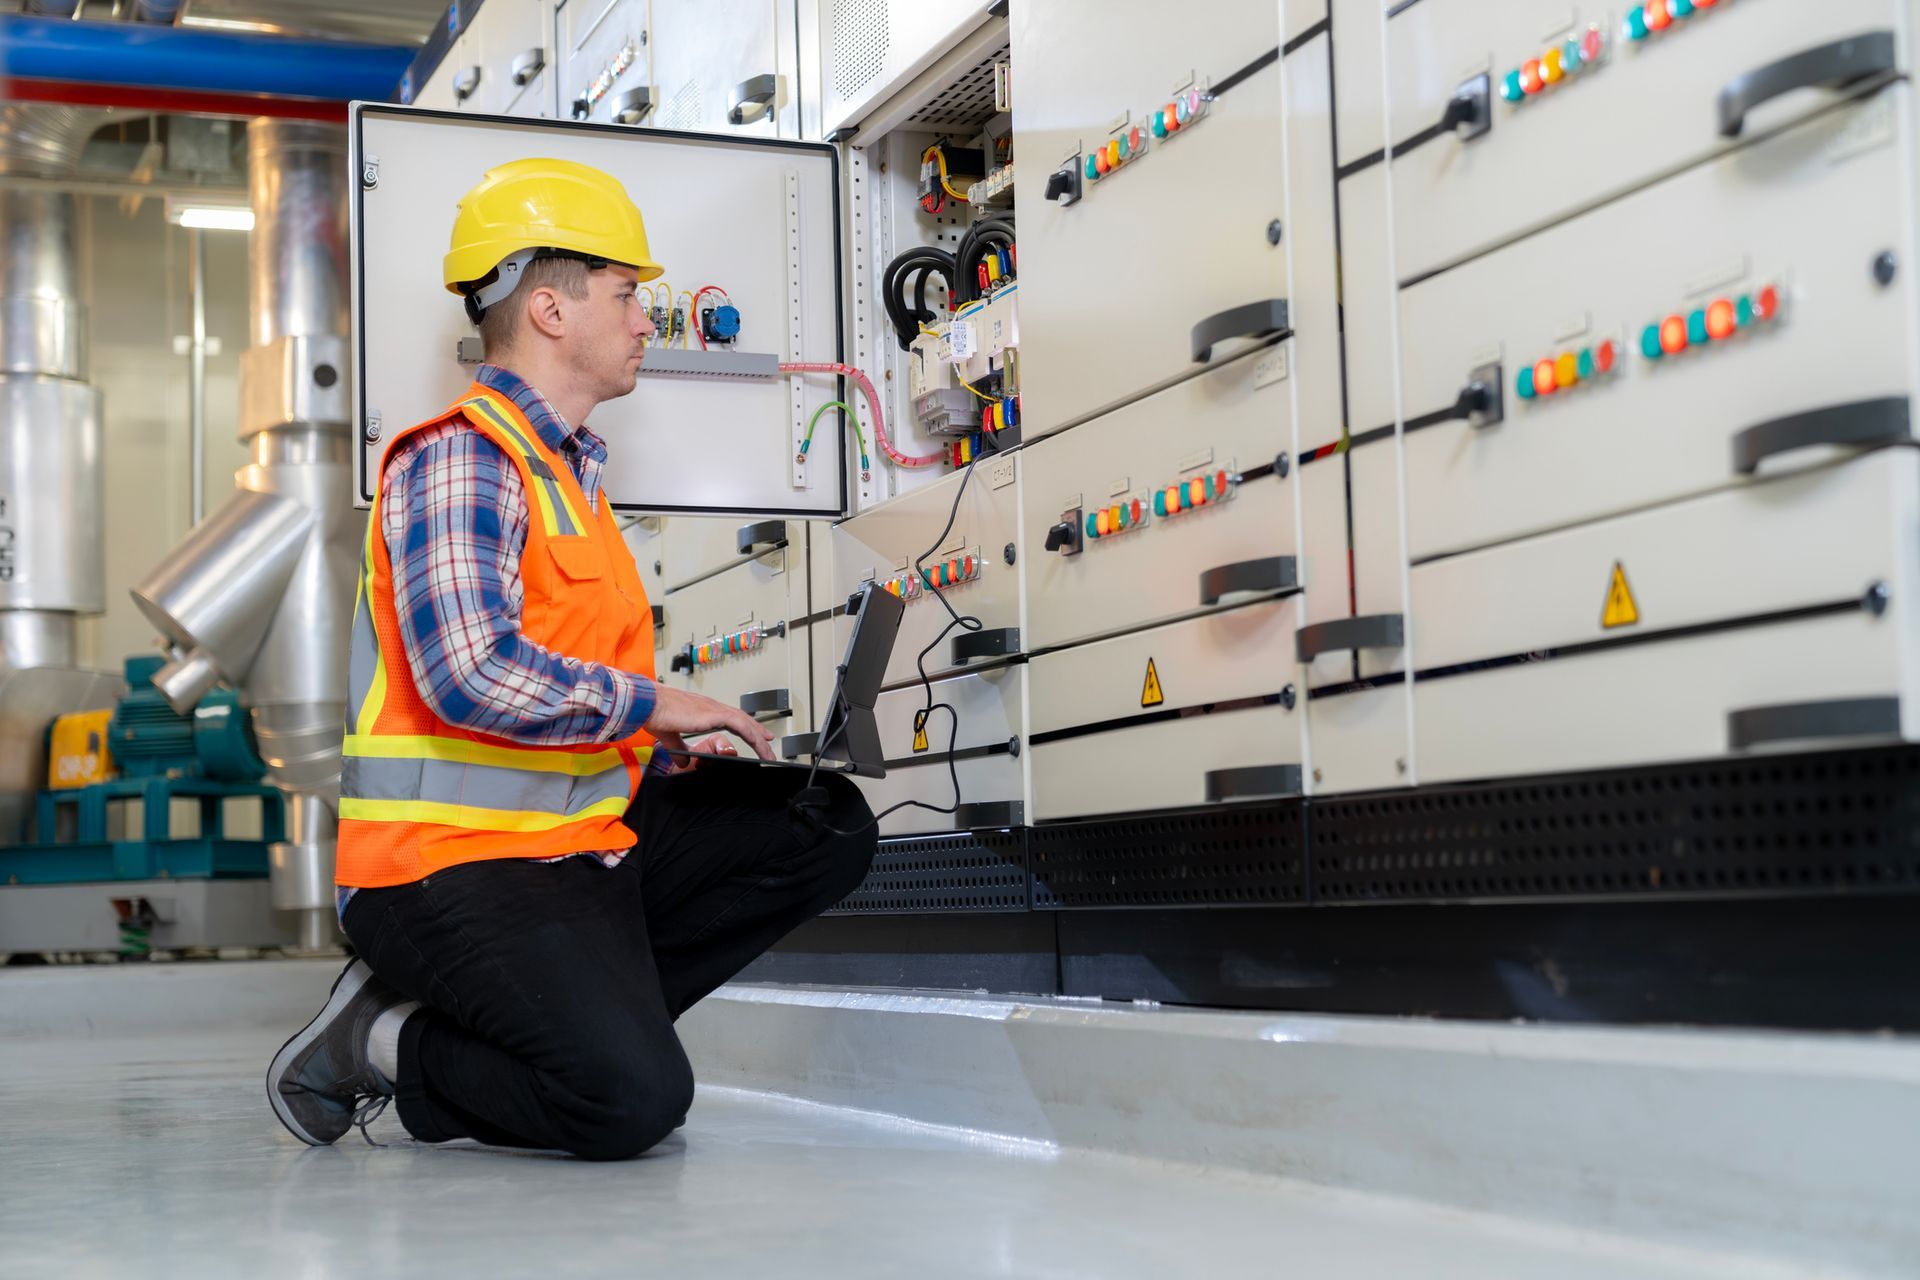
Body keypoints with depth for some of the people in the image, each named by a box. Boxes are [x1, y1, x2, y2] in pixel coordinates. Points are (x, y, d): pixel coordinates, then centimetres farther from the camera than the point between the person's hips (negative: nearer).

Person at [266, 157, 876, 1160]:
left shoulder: (569, 470, 21)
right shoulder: (460, 457, -12)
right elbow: (470, 674, -26)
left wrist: (674, 762, 7)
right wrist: (651, 703, -15)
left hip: (580, 838, 10)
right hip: (455, 865, -10)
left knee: (826, 825, 2)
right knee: (632, 1102, -25)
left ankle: (574, 1015, -1)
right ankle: (380, 1047, 0)